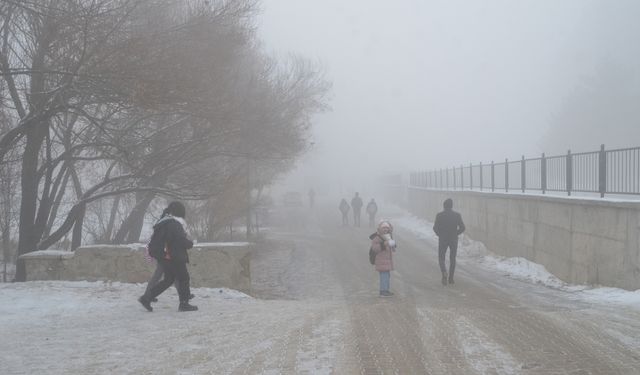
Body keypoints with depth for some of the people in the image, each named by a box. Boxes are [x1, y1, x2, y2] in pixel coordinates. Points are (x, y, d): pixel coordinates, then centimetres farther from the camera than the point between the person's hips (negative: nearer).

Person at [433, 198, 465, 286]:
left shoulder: (439, 215, -8)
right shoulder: (457, 215, -4)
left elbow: (435, 228, -10)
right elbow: (462, 228, -7)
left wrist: (440, 235, 7)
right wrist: (455, 234, 8)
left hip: (442, 239, -1)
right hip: (454, 239, 1)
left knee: (441, 258, 10)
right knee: (452, 259, 15)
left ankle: (444, 272, -17)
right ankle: (451, 278, 15)